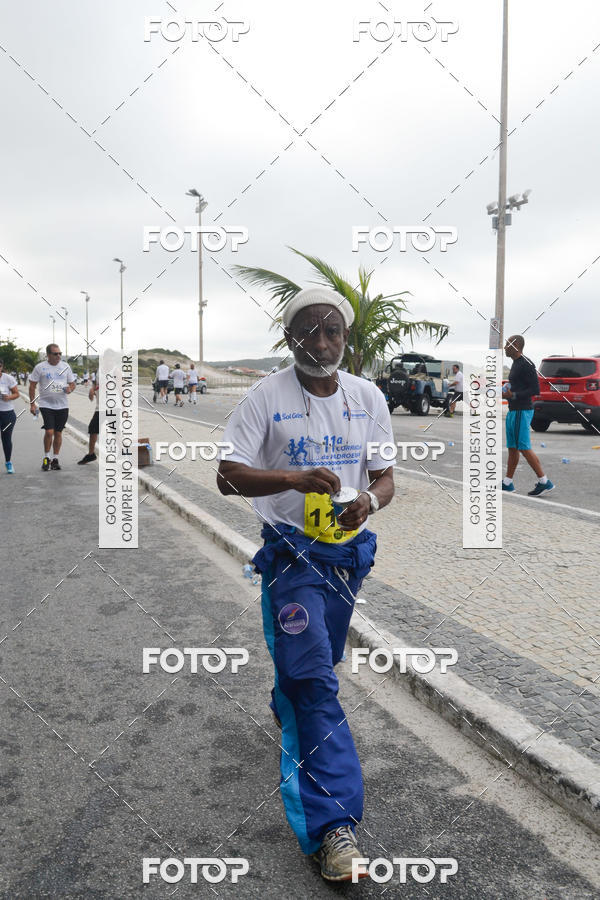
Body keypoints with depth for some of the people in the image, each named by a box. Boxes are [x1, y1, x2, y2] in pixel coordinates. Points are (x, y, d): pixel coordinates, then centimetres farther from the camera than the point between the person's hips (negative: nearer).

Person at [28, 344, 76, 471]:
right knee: (49, 432, -13)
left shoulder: (66, 366, 6)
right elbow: (32, 385, 2)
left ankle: (55, 459, 20)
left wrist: (70, 389, -11)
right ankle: (46, 458, 6)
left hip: (62, 405, 3)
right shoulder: (40, 367, -2)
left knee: (58, 433, 8)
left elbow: (72, 383, 13)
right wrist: (32, 403, -3)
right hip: (46, 405, -3)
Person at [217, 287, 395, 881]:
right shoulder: (266, 397, -9)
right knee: (314, 681, -10)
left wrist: (370, 500, -19)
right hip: (291, 552, -4)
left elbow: (384, 478, 5)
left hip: (349, 550, 5)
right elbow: (228, 476, -15)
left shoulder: (368, 397, 3)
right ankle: (334, 824, -4)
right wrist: (295, 479, -30)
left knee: (315, 669, 20)